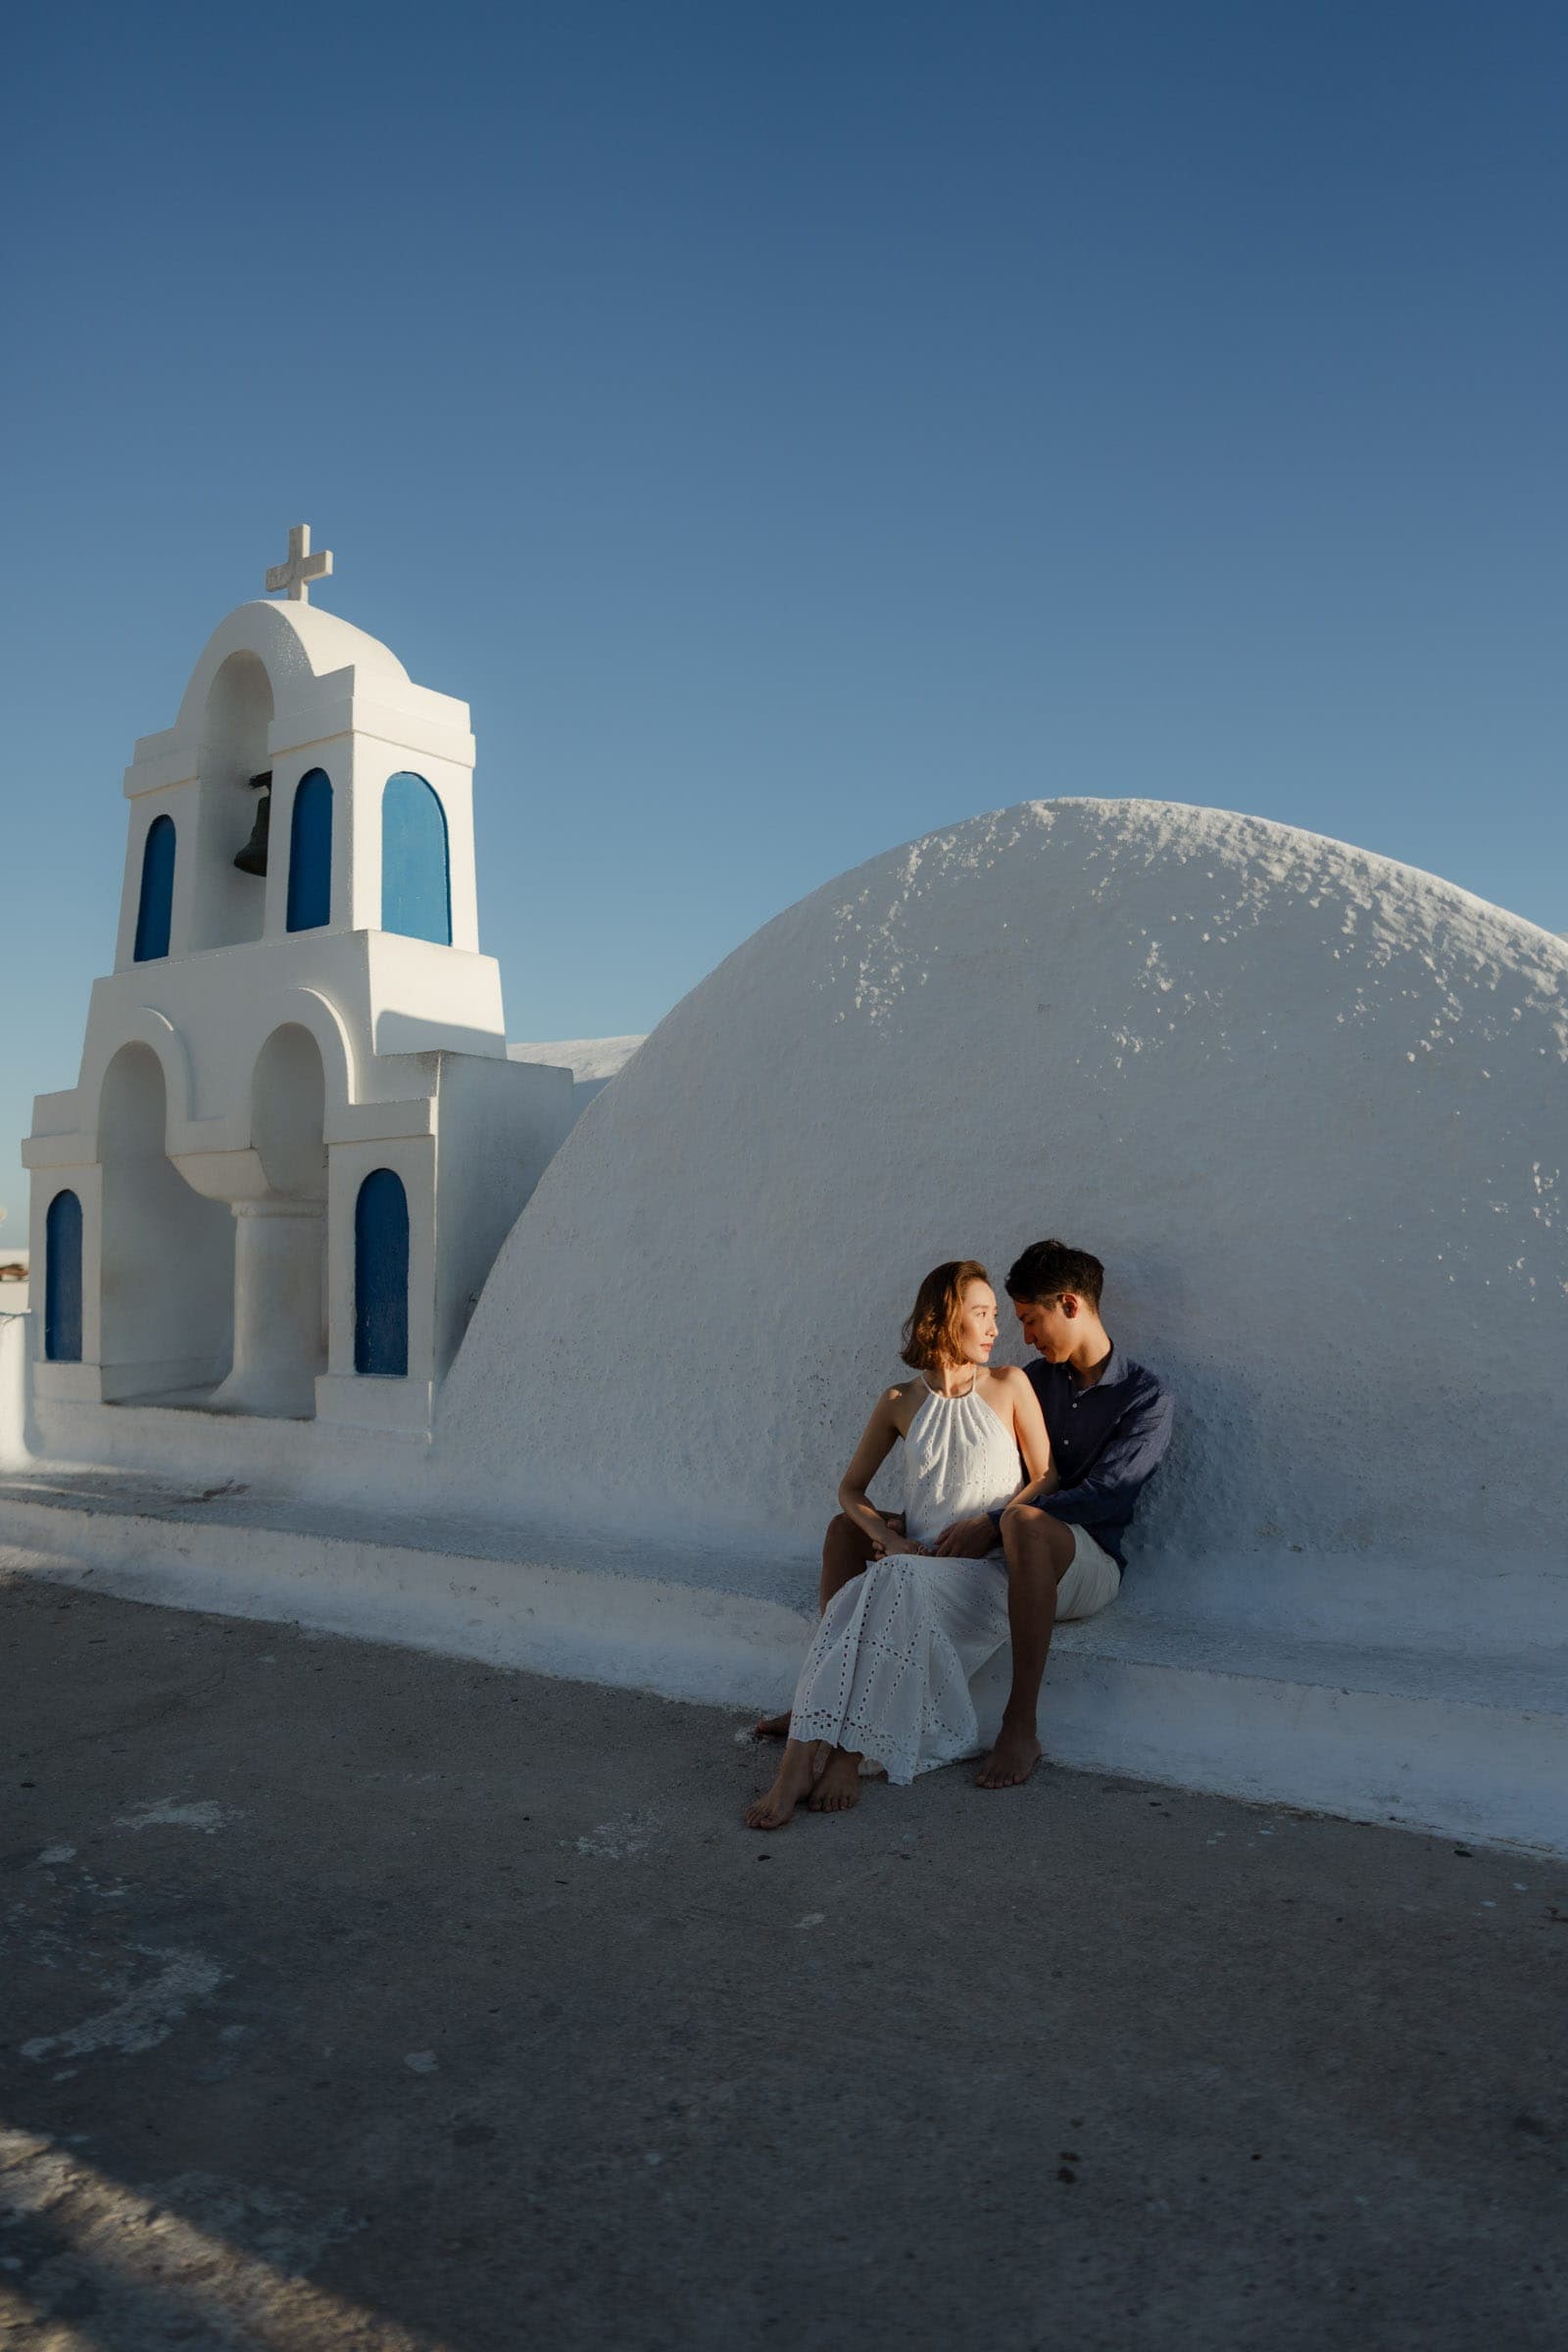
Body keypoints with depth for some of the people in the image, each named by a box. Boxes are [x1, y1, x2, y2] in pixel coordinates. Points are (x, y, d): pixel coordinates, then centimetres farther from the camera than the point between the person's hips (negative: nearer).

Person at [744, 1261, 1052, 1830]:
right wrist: (889, 1537, -4)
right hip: (912, 1564, 2)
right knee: (858, 1596, -32)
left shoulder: (1009, 1386, 7)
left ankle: (848, 1757, -33)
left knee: (896, 1584, -35)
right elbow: (851, 1489, 16)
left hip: (984, 1569, -2)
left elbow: (1046, 1480, 8)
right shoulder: (900, 1403, 10)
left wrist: (985, 1526, -7)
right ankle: (797, 1763, -37)